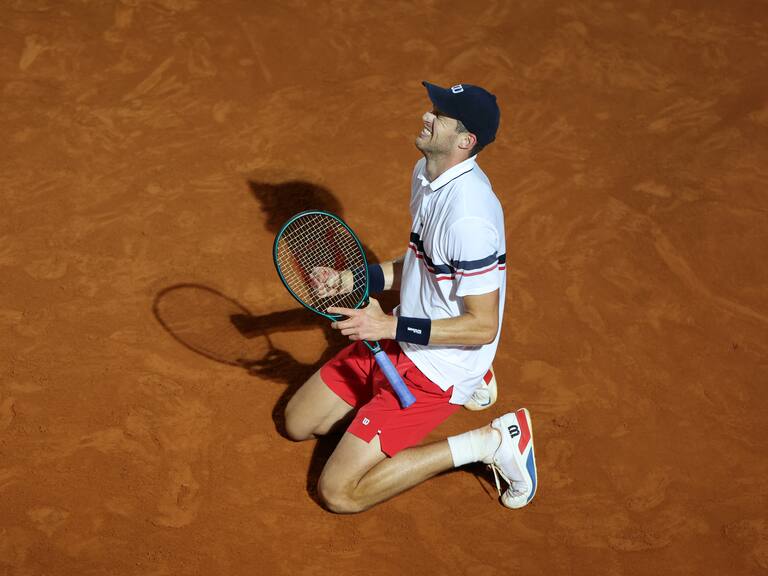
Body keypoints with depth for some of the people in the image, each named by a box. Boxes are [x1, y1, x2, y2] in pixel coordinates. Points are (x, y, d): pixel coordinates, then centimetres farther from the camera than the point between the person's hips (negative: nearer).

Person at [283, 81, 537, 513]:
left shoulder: (469, 215, -29)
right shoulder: (426, 173, 2)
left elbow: (483, 326, -25)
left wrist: (392, 326, -25)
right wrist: (351, 279, 3)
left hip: (436, 367, -9)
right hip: (396, 344, 9)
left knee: (340, 493, -12)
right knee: (299, 423, 18)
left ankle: (488, 441, -3)